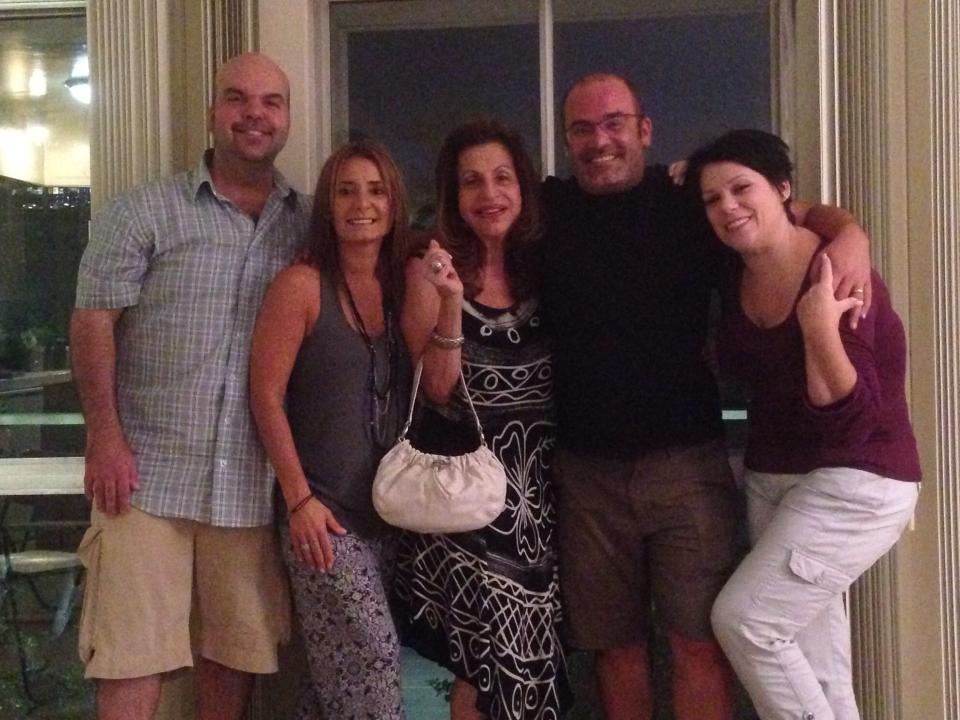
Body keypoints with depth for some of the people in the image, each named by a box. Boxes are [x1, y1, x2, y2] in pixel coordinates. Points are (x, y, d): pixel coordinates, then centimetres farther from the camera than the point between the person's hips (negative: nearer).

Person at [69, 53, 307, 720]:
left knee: (240, 649, 12)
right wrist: (105, 436, -12)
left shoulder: (309, 223, 9)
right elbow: (94, 322, -3)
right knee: (134, 658, -2)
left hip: (253, 481, 3)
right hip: (147, 472, -3)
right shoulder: (145, 212, 1)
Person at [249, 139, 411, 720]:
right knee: (373, 658, -6)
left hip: (392, 512, 5)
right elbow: (266, 395, -10)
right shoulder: (302, 285, -7)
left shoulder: (403, 287, 8)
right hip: (325, 514, -5)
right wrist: (299, 498, -13)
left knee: (341, 673, 12)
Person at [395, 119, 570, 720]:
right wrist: (451, 301, -21)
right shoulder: (431, 268, -4)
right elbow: (439, 387, -11)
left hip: (535, 483, 4)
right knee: (503, 651, -11)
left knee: (527, 659, 4)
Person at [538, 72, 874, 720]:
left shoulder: (687, 202, 2)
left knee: (699, 642, -3)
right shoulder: (548, 208, 7)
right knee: (616, 644, 11)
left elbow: (800, 212, 6)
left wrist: (849, 235, -16)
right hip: (586, 467, 2)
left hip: (684, 459, -2)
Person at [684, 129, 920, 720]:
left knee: (744, 619, -12)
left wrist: (820, 329, -38)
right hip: (772, 478, 8)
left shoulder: (836, 277, -21)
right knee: (810, 661, 12)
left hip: (857, 483, -8)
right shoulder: (736, 274, -1)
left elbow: (849, 422, -25)